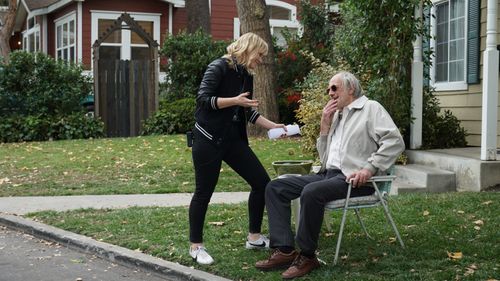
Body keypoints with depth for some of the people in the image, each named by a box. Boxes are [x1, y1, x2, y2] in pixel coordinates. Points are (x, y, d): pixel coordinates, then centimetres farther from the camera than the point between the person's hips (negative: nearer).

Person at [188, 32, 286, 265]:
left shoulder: (246, 75, 12)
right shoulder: (219, 67, -11)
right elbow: (202, 99, -19)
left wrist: (273, 126, 11)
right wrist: (234, 100, -25)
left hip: (233, 139, 8)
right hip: (209, 139, -8)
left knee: (262, 182, 4)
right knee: (204, 192, 0)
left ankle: (254, 237, 18)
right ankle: (195, 246, 14)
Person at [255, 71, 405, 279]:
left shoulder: (371, 108, 3)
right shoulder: (336, 116, 24)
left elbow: (394, 141, -13)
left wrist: (369, 168, -21)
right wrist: (325, 125, 9)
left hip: (353, 178, -8)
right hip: (328, 174, 8)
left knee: (311, 192, -35)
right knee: (275, 188, -3)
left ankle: (307, 256, -20)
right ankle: (284, 250, -13)